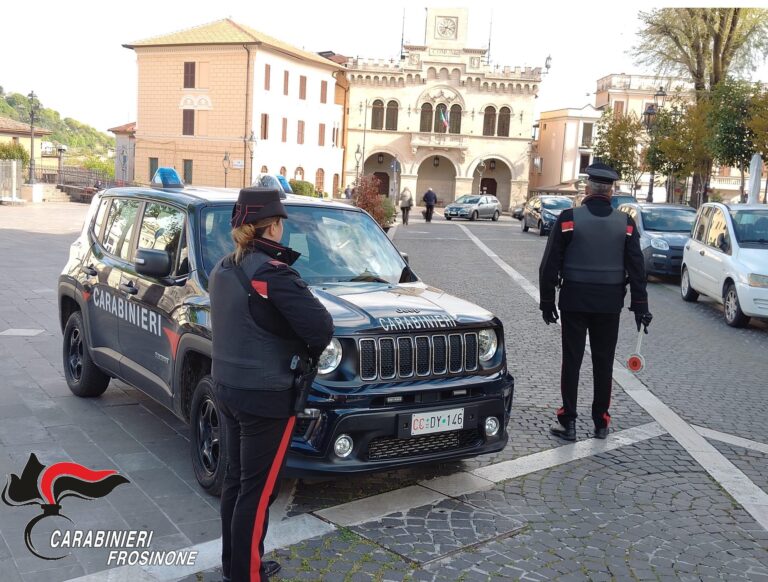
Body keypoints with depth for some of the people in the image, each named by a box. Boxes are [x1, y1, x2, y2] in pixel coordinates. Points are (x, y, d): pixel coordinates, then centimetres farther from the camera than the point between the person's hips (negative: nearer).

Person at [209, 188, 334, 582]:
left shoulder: (223, 269, 6)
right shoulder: (273, 272, -20)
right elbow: (320, 327, -23)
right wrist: (310, 351, -2)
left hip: (226, 387, 9)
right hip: (265, 396, -9)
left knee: (235, 479, 20)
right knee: (257, 490, 3)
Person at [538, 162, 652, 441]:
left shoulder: (569, 218, -7)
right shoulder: (625, 223, -1)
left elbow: (550, 264, -7)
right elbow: (636, 268, 0)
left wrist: (547, 300, 1)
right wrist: (640, 305, 5)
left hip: (574, 301, -2)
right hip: (610, 303, 2)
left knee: (572, 361, 4)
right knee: (603, 363, 11)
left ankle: (568, 422, 7)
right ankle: (601, 422, 19)